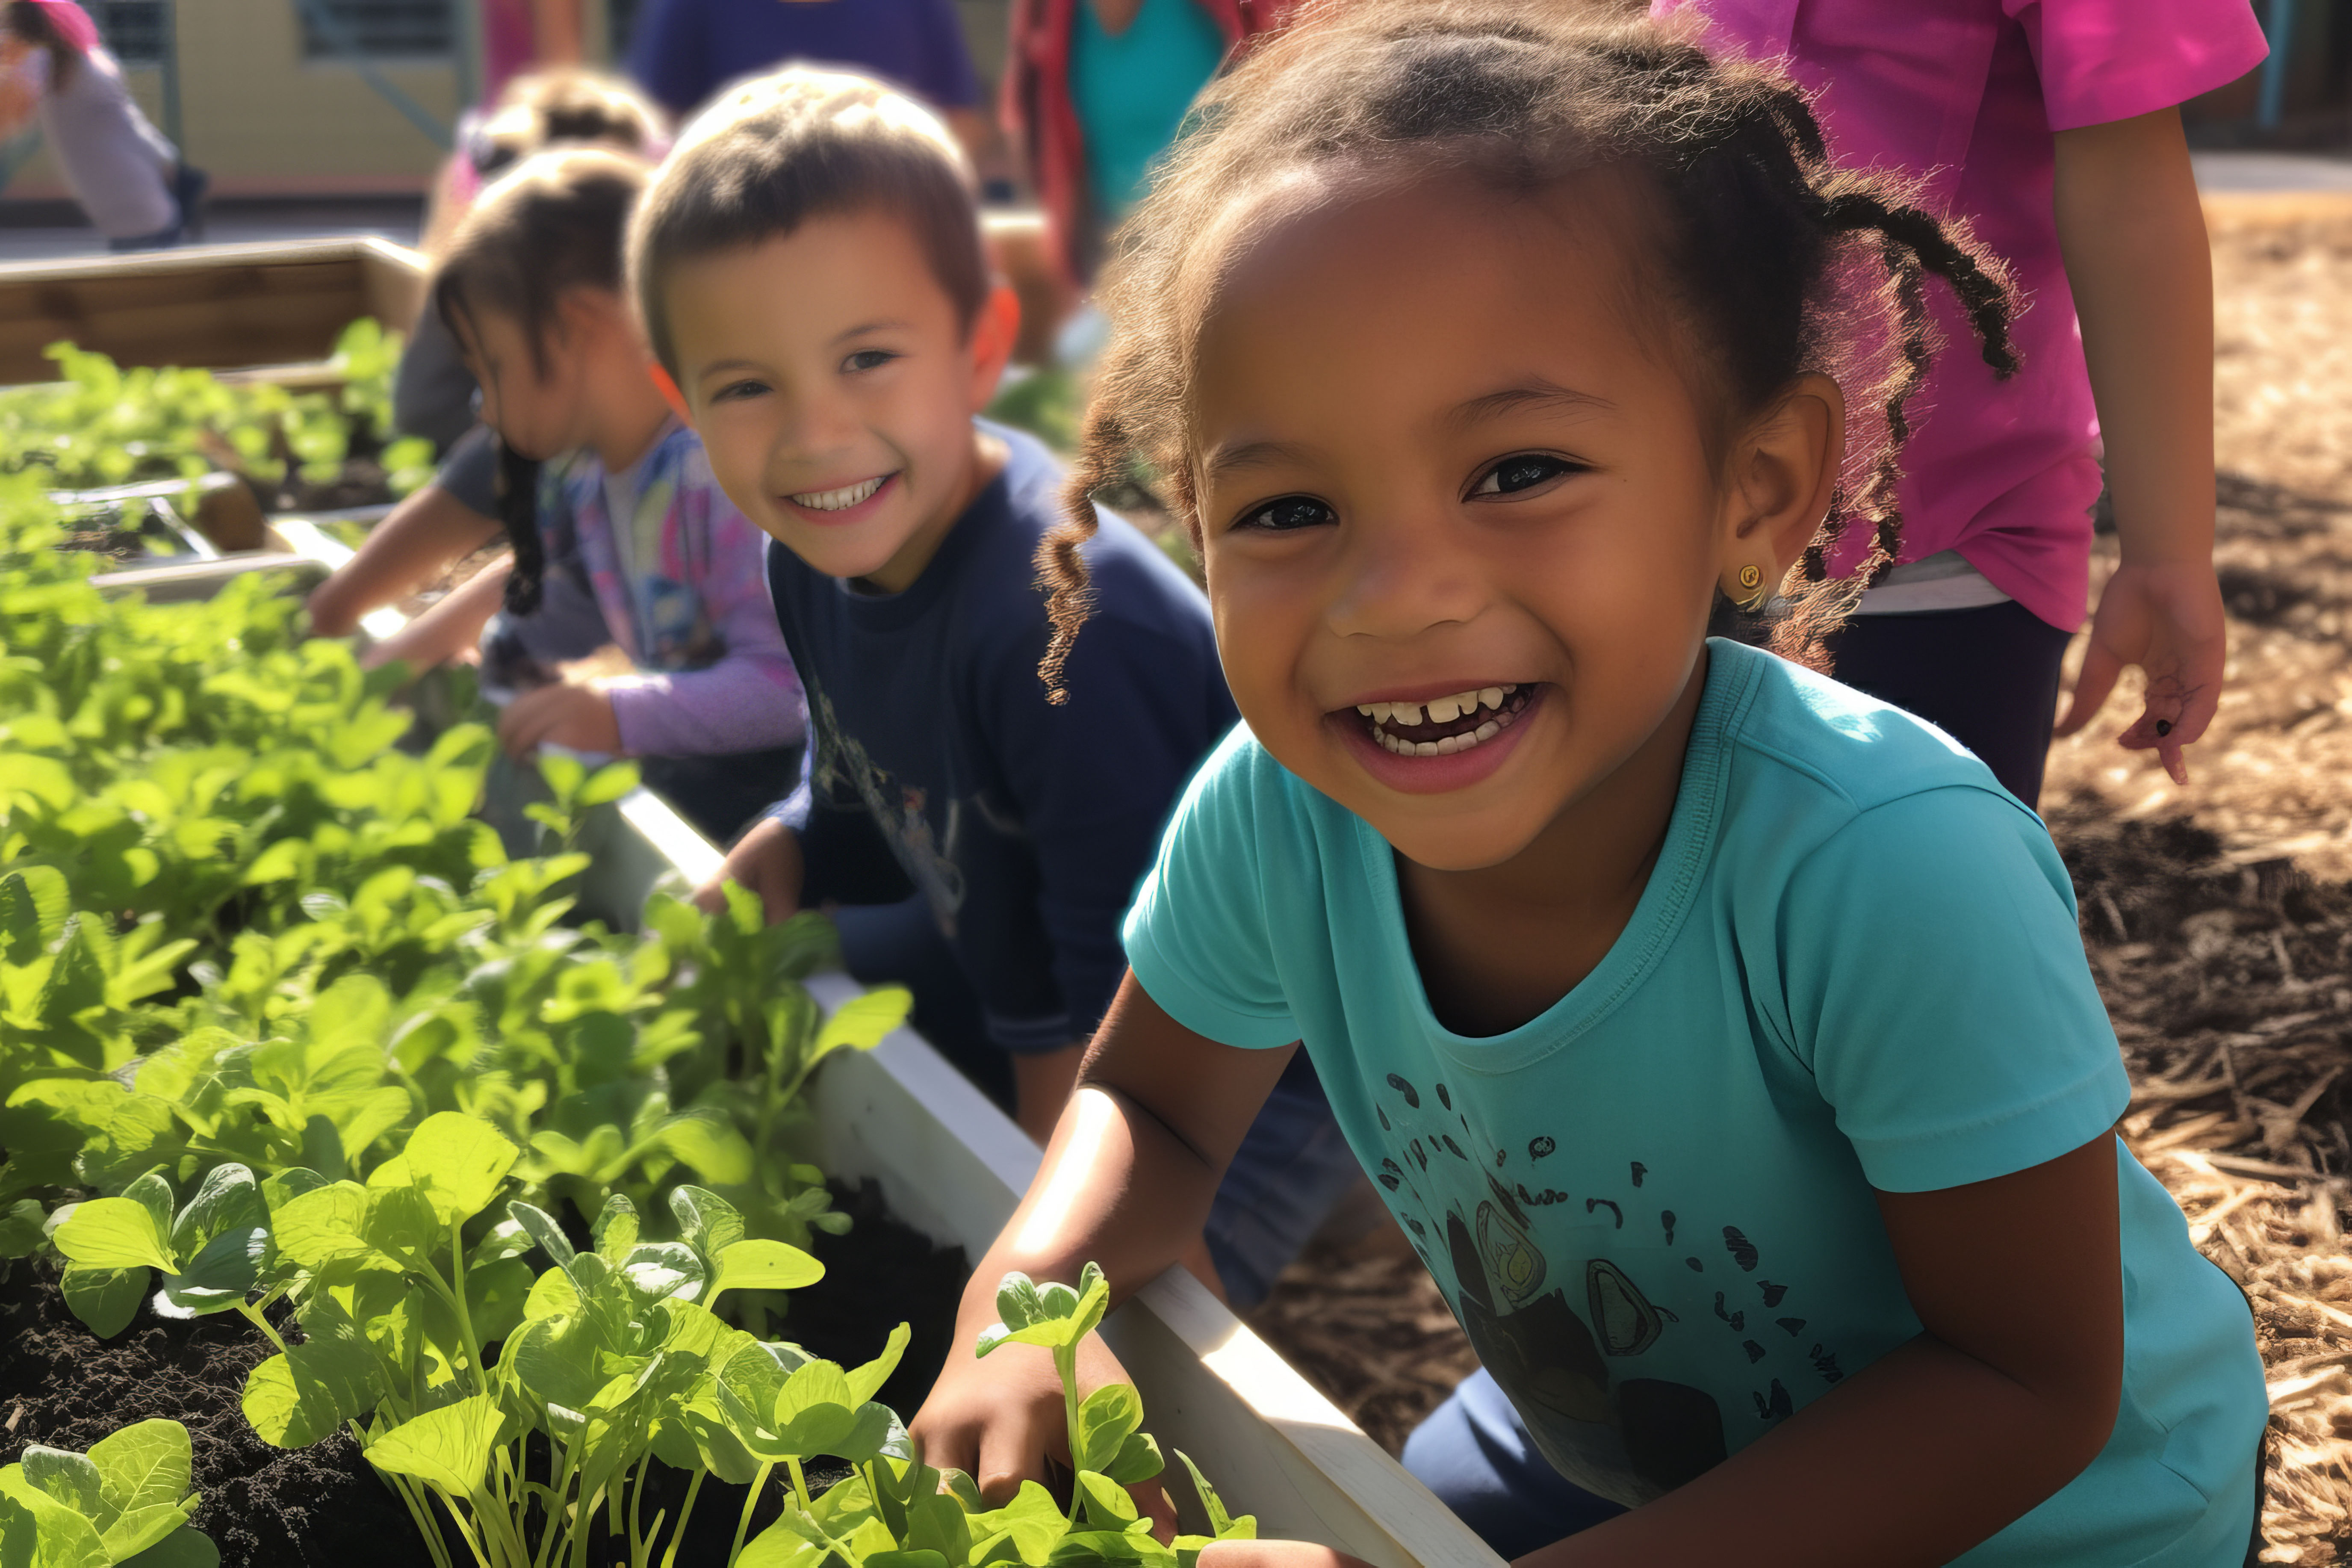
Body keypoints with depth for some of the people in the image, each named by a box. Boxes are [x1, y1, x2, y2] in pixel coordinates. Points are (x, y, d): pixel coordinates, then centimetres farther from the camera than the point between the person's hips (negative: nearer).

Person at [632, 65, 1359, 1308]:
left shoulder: (1062, 624, -35)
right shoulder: (817, 557, -8)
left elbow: (1131, 1004, -29)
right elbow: (864, 819, 8)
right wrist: (765, 869, -11)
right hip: (1015, 978, 8)